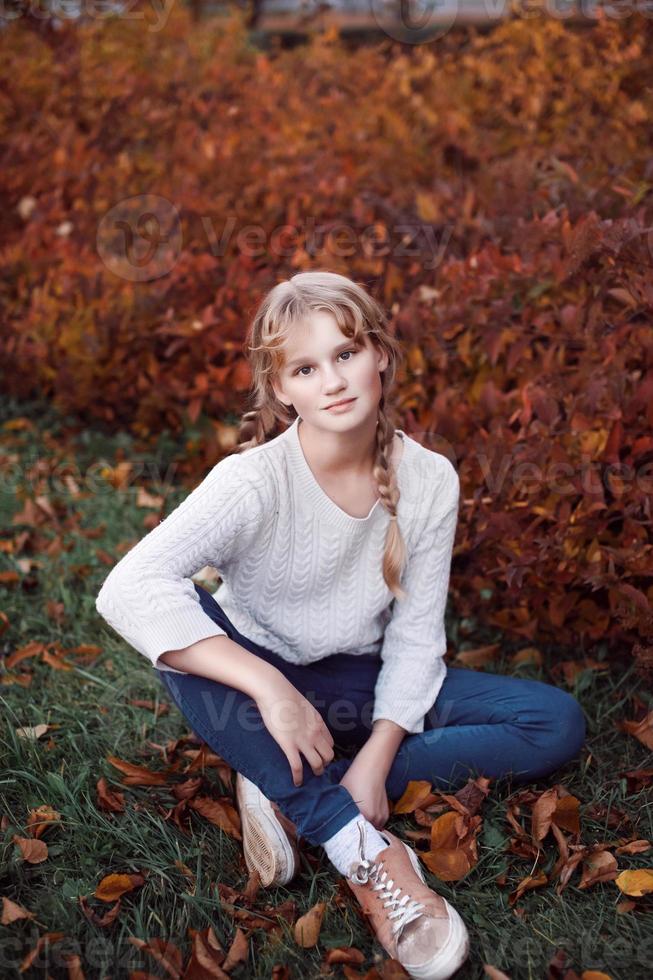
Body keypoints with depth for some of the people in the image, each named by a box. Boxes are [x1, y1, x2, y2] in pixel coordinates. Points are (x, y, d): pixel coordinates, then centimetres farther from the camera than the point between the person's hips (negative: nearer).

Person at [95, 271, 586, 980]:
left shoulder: (429, 479, -13)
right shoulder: (256, 478, -24)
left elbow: (416, 636, -8)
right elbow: (127, 589, -38)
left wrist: (376, 759, -20)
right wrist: (270, 687, -41)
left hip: (359, 687, 4)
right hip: (260, 681, -3)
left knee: (557, 724, -13)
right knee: (182, 623, -37)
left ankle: (291, 795, -17)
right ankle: (365, 853, -30)